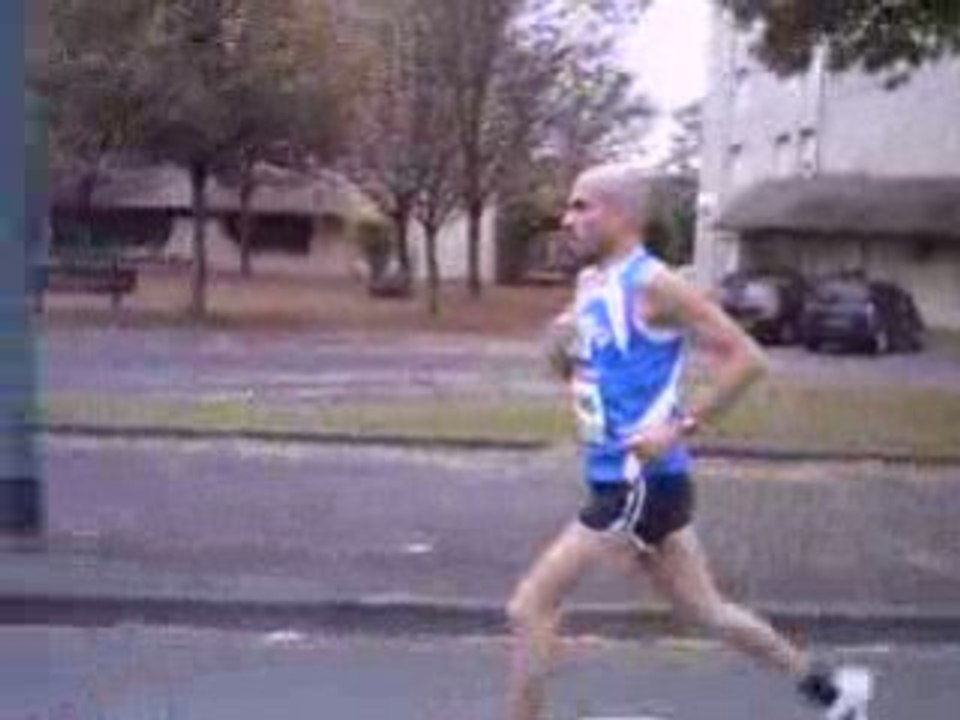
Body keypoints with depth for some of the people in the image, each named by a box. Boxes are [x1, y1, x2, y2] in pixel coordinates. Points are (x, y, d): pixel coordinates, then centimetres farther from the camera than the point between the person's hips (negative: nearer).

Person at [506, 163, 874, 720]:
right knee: (707, 611, 19)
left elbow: (748, 359, -18)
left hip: (643, 483, -9)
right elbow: (573, 372, 22)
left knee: (531, 608, -8)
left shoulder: (652, 285, -16)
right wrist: (562, 345, -1)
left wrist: (682, 428, -21)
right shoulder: (589, 282, 11)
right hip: (618, 481, 9)